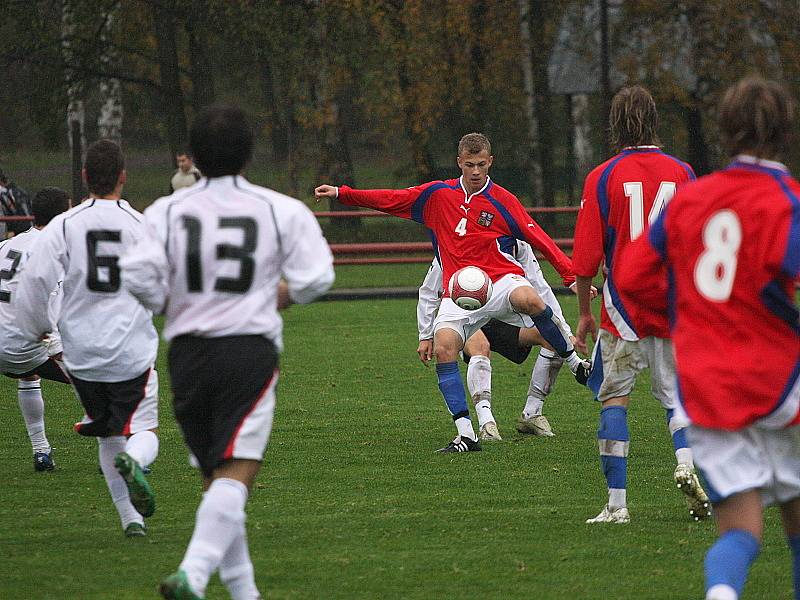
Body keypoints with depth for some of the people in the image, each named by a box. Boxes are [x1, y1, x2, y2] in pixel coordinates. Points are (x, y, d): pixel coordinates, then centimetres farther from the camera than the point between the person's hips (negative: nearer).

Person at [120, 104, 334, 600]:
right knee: (237, 472, -10)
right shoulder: (282, 210, 0)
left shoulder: (168, 211, 3)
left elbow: (138, 275, -9)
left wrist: (172, 304, 11)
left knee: (216, 477, 15)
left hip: (188, 350, 3)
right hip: (250, 349, -3)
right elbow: (316, 279, -4)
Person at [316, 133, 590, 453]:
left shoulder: (502, 201, 1)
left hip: (501, 280, -3)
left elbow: (539, 239, -3)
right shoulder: (437, 195, 10)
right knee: (443, 346, -22)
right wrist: (341, 194, 13)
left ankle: (573, 360, -14)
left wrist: (571, 274, -12)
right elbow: (390, 199, 17)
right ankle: (466, 434, -18)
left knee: (528, 299, -38)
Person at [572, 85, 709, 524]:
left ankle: (617, 503, 0)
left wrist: (585, 314, 8)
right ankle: (687, 460, -15)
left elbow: (585, 259, -4)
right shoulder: (682, 174, 2)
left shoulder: (602, 178, -4)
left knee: (614, 398, 5)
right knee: (676, 393, 14)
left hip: (624, 309, -2)